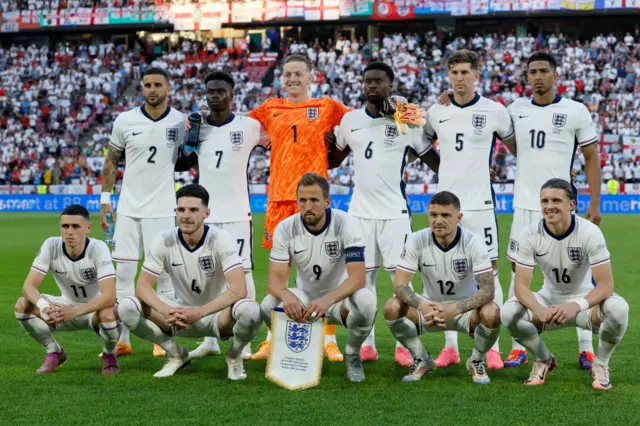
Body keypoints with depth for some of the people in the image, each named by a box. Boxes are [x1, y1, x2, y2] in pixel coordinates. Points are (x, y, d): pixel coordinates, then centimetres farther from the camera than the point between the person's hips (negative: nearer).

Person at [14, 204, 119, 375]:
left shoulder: (98, 248, -26)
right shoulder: (51, 246, -17)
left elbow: (109, 295, -35)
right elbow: (28, 286, -20)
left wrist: (75, 311, -48)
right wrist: (42, 305, -43)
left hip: (97, 309, -3)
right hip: (67, 307, 3)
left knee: (108, 315, -39)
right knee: (22, 305, -19)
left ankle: (109, 355, -3)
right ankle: (55, 352, 5)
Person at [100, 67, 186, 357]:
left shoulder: (182, 123, -2)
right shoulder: (125, 121, 1)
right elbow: (111, 161, 10)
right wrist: (105, 199, 6)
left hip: (162, 210, -1)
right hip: (128, 208, 2)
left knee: (164, 274, 0)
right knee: (122, 273, 2)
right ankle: (121, 340, 9)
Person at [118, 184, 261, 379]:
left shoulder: (221, 239, -19)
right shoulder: (164, 241, -11)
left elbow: (239, 290, -29)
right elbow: (143, 286, -13)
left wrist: (200, 312, -42)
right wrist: (165, 310, -35)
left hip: (218, 314, -3)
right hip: (182, 311, 3)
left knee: (250, 310, -37)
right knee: (127, 307, -20)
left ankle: (234, 355, 0)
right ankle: (176, 354, 4)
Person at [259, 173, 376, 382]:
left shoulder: (345, 224, -21)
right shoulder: (285, 229, -14)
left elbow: (358, 277, -29)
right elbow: (276, 278, -18)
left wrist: (326, 300, -47)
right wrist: (287, 295, -44)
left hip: (340, 297, -2)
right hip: (305, 297, 2)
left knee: (366, 301, -36)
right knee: (269, 306, -29)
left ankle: (352, 354, -4)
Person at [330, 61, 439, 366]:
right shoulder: (350, 120, 8)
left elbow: (433, 159, 1)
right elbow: (334, 159, 21)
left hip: (394, 211, -3)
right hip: (360, 211, 4)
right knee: (363, 278, 6)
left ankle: (404, 345, 4)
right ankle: (366, 345, 14)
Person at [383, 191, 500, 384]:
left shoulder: (473, 243, -19)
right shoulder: (417, 240, -15)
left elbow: (488, 290, -26)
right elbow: (399, 284, -19)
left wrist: (454, 309, -43)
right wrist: (421, 305, -41)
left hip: (465, 309, -2)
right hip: (430, 307, 2)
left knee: (492, 313, -34)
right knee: (392, 307, -25)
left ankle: (477, 361, 0)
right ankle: (422, 360, 2)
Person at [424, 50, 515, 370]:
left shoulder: (495, 111, -1)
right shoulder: (436, 112, 7)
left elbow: (517, 148, 10)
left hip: (480, 203, -3)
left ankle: (492, 347, 2)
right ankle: (450, 346, 14)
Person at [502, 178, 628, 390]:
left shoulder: (589, 232, -22)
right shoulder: (529, 235, -16)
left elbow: (606, 285, -25)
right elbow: (521, 285, -18)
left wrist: (576, 306, -44)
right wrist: (538, 310, -40)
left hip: (584, 300, -2)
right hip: (550, 299, 2)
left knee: (618, 308, -34)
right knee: (509, 312, -27)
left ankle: (601, 364, -3)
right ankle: (544, 360, 4)